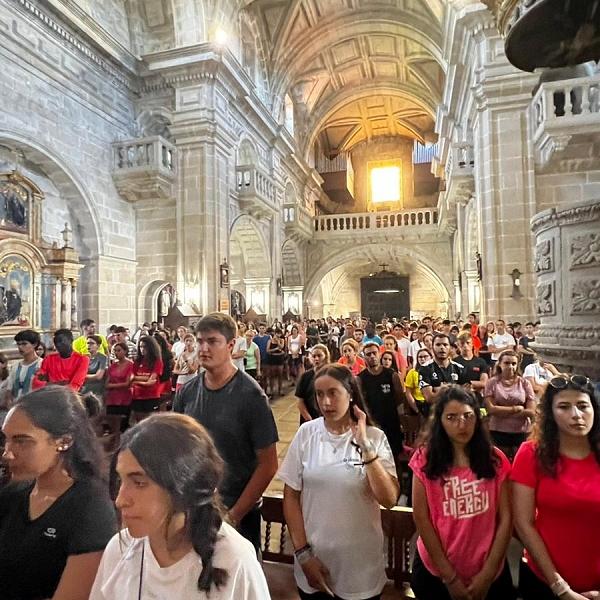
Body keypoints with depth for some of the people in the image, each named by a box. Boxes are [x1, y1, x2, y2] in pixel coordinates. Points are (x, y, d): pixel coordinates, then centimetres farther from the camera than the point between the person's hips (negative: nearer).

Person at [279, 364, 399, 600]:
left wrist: (365, 447, -24)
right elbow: (291, 496, -3)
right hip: (313, 557, 1)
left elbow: (389, 500, -18)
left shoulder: (374, 437, -10)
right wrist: (303, 552, -5)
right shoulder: (306, 433, -9)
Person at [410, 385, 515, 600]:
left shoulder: (495, 459, -6)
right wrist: (449, 577, -10)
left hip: (488, 573, 1)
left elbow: (505, 518, -5)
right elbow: (421, 518, -9)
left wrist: (487, 574, -8)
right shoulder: (425, 459, -11)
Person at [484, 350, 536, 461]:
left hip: (522, 433, 1)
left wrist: (501, 412, -10)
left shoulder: (525, 383, 1)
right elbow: (491, 409, -11)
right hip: (498, 432, -1)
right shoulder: (492, 382, -2)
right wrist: (516, 408, -10)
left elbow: (531, 412, -6)